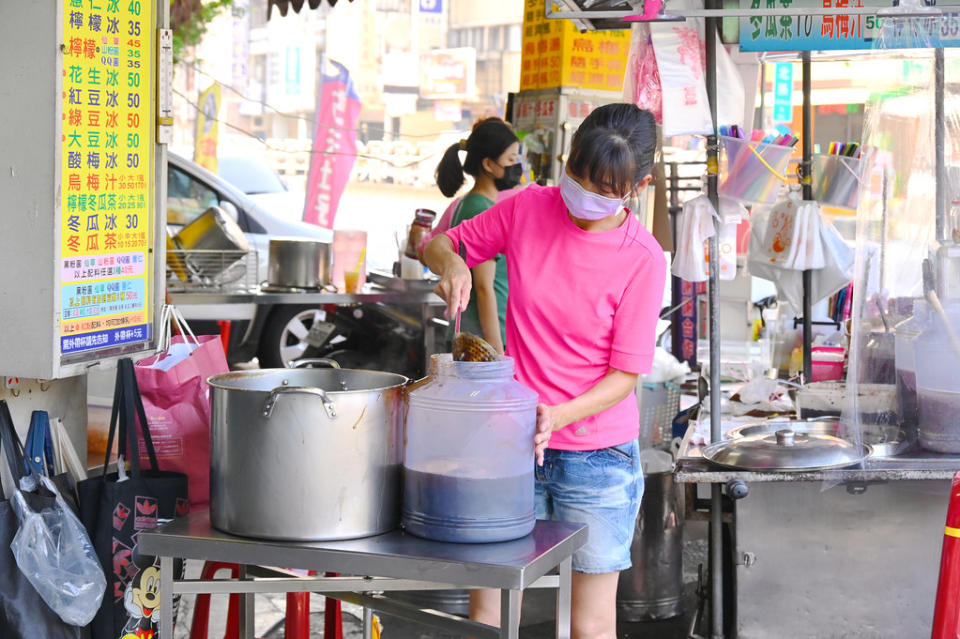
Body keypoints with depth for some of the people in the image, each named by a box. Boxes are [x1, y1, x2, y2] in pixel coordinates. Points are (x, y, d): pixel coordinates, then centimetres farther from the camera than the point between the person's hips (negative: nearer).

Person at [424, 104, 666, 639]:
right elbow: (437, 245, 11)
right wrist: (451, 261, -13)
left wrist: (558, 416, -25)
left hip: (598, 456, -2)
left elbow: (626, 374, -10)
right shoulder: (527, 209, -3)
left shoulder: (642, 260, -11)